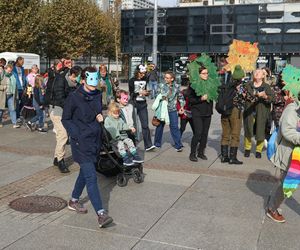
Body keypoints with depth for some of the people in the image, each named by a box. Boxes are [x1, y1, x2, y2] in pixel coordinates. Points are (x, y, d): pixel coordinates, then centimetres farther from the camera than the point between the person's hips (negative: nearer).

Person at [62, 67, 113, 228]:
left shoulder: (97, 95, 6)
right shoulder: (74, 97, -11)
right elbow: (66, 119, -5)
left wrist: (100, 116, -2)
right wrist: (77, 136, -15)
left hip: (95, 140, 7)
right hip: (81, 142, -7)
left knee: (85, 172, 19)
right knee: (91, 177, -12)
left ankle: (74, 201, 38)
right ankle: (101, 214, -14)